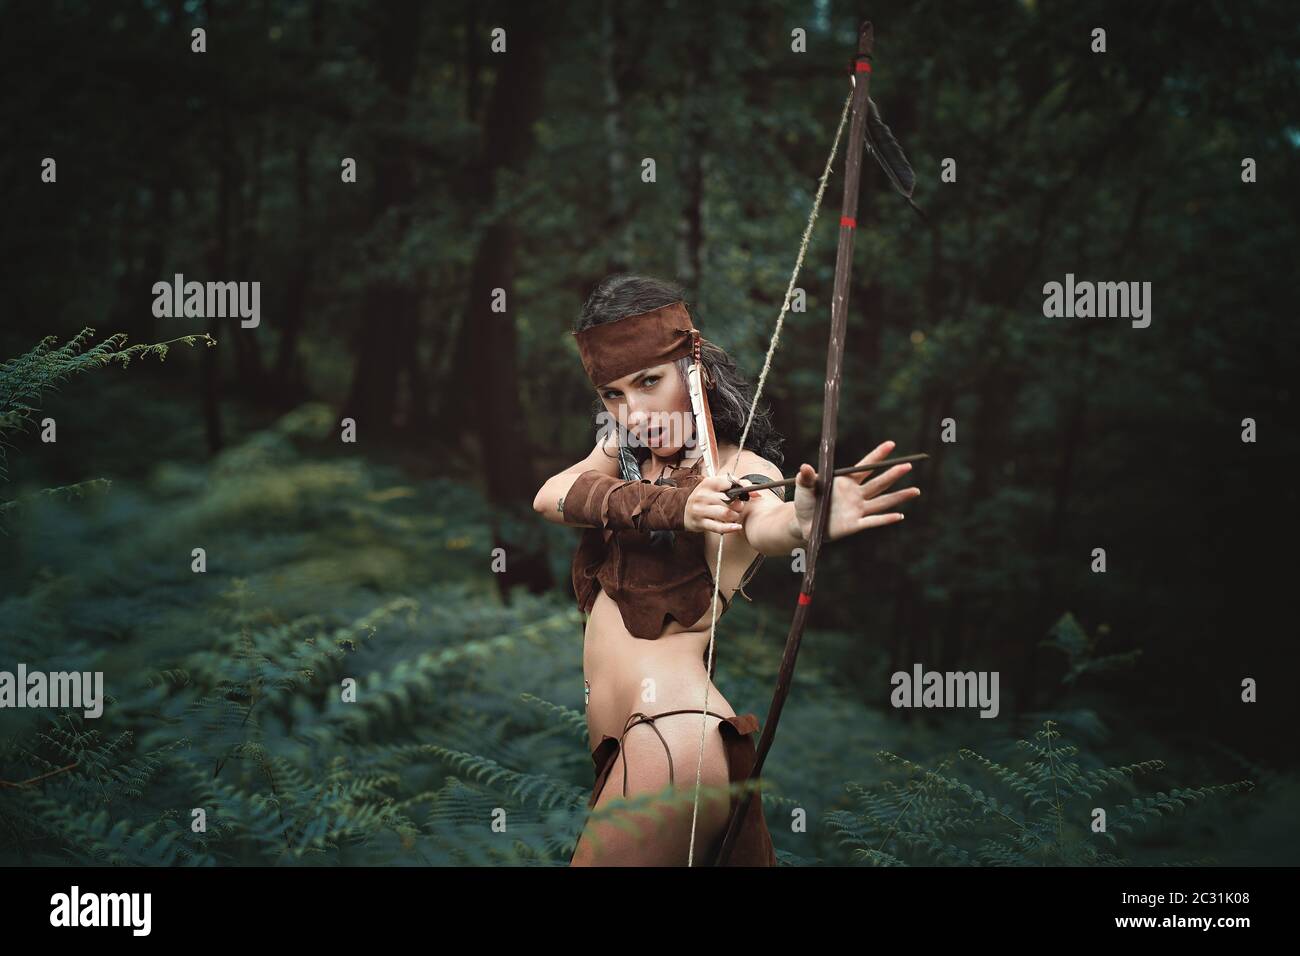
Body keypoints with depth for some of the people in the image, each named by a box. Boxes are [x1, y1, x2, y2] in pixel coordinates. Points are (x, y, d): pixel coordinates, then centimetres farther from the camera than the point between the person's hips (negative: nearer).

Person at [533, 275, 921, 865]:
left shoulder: (742, 472, -8)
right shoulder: (623, 452, 10)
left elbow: (764, 524, -33)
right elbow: (551, 497, -12)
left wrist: (801, 523, -59)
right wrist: (674, 506, -30)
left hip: (669, 734, -7)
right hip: (617, 746, 8)